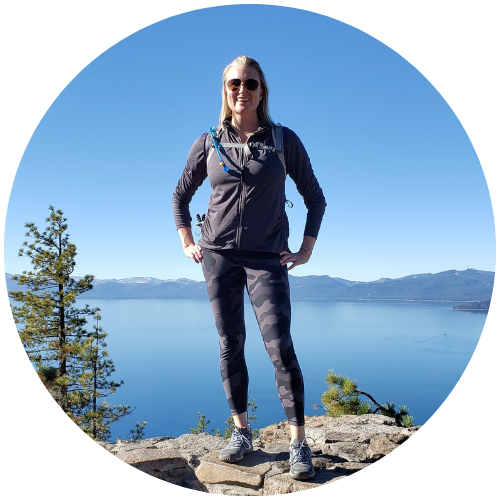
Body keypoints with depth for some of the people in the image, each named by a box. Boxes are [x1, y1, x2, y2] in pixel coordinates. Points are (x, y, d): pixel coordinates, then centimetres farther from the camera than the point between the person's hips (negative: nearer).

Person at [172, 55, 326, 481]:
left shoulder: (284, 140, 2)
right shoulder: (209, 143, 6)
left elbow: (315, 198, 8)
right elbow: (181, 195, 17)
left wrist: (306, 250, 2)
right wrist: (188, 244, 10)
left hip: (267, 259, -2)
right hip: (219, 256, 2)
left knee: (280, 346, -9)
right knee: (230, 345, 5)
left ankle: (298, 442, 1)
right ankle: (241, 431, 18)